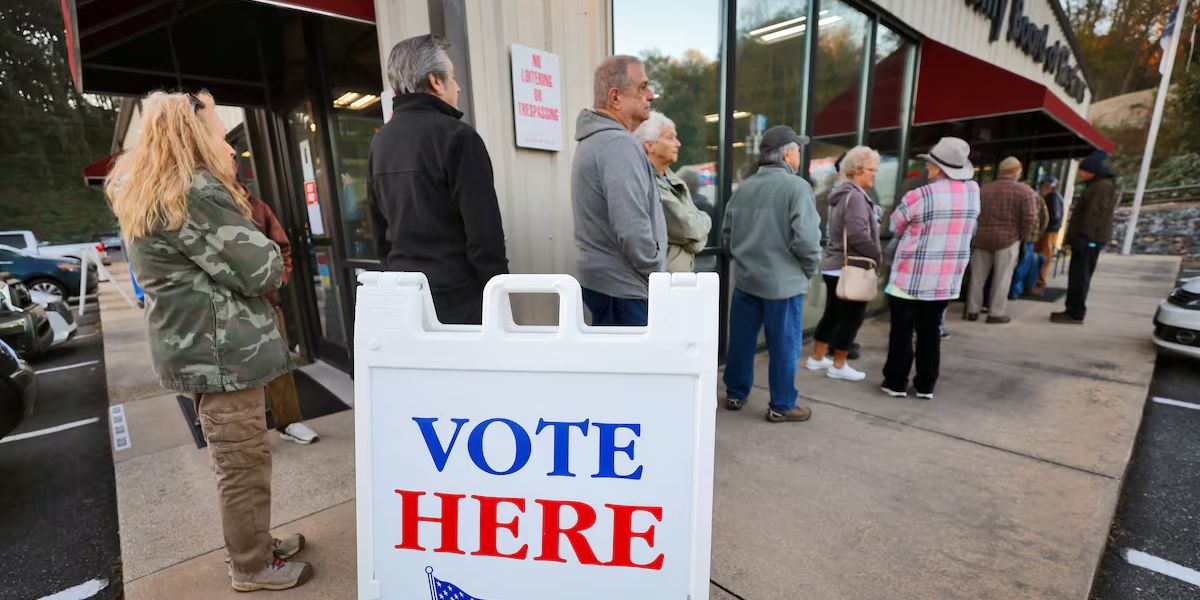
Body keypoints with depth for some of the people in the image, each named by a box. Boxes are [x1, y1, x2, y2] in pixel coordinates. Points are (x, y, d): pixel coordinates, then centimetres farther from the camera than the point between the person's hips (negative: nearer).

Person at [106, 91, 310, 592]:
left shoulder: (147, 194, 14)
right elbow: (260, 270, -20)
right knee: (244, 460, 3)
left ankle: (253, 543, 37)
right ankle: (251, 566, 20)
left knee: (234, 457, 21)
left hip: (198, 343, 10)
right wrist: (271, 258, 1)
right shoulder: (194, 192, -19)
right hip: (219, 348, -10)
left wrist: (260, 256, 3)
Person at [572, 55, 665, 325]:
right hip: (624, 286, -10)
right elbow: (632, 230, -27)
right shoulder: (619, 143, -19)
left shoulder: (593, 139, 14)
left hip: (600, 278, 10)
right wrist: (657, 277, -10)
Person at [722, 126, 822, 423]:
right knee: (784, 345, 8)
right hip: (784, 281, -6)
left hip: (745, 278, 6)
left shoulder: (743, 188, 6)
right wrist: (811, 269, -2)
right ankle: (782, 405, 20)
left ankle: (735, 394, 28)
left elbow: (727, 232, 9)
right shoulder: (797, 186, -13)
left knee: (741, 340, 15)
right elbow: (806, 238, -19)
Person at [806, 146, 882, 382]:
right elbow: (857, 234, -26)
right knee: (851, 317, 1)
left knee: (832, 314, 16)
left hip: (836, 266, 10)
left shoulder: (842, 194, 16)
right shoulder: (855, 196, -16)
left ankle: (817, 358, 24)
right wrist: (877, 255, -14)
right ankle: (838, 366, 9)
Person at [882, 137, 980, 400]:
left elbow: (895, 228, -1)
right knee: (930, 332, 14)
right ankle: (926, 385, 20)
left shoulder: (918, 196, -16)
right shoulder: (973, 191, 1)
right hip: (947, 280, 5)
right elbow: (970, 229, 15)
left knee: (902, 332, 6)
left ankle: (896, 382, 14)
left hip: (911, 278, -5)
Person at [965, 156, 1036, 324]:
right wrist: (1022, 237, 4)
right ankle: (996, 313, 5)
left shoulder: (983, 189, 10)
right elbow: (1030, 219, -10)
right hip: (1007, 239, -3)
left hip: (981, 239, 4)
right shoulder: (1024, 191, -3)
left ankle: (972, 311, 11)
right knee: (1001, 278, 2)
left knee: (978, 277, 8)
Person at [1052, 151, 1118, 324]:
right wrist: (1073, 236, 23)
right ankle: (1073, 311, 18)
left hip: (1090, 240, -10)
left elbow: (1094, 215, -21)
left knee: (1079, 277, -9)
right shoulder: (1097, 185, 20)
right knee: (1077, 276, 12)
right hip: (1088, 240, 10)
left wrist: (1083, 237, -25)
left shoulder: (1103, 186, -13)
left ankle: (1076, 314, -7)